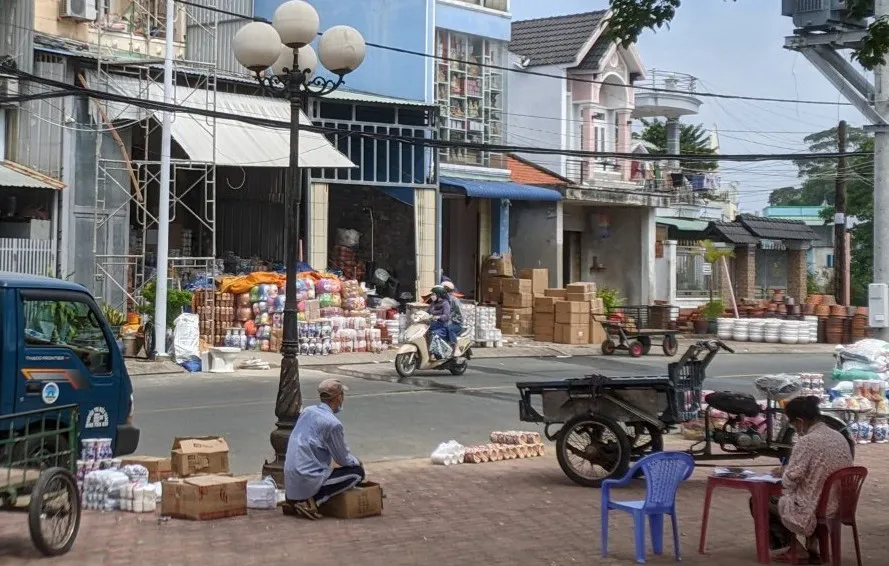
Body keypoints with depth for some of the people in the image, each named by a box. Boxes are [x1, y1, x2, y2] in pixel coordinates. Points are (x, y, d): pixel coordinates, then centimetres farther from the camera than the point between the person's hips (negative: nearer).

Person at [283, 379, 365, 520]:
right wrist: (357, 462, 18)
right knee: (357, 472, 0)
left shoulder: (307, 411, 8)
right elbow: (343, 459, -5)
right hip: (308, 480, -8)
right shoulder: (333, 423, -16)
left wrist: (353, 460, 23)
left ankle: (294, 499, 13)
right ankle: (313, 501, -11)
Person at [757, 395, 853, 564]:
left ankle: (796, 549, 13)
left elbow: (790, 481, -19)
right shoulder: (840, 437, 4)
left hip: (813, 511, -8)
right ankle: (812, 549, 27)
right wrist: (787, 471, 15)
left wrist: (783, 473, 4)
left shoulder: (807, 441, -21)